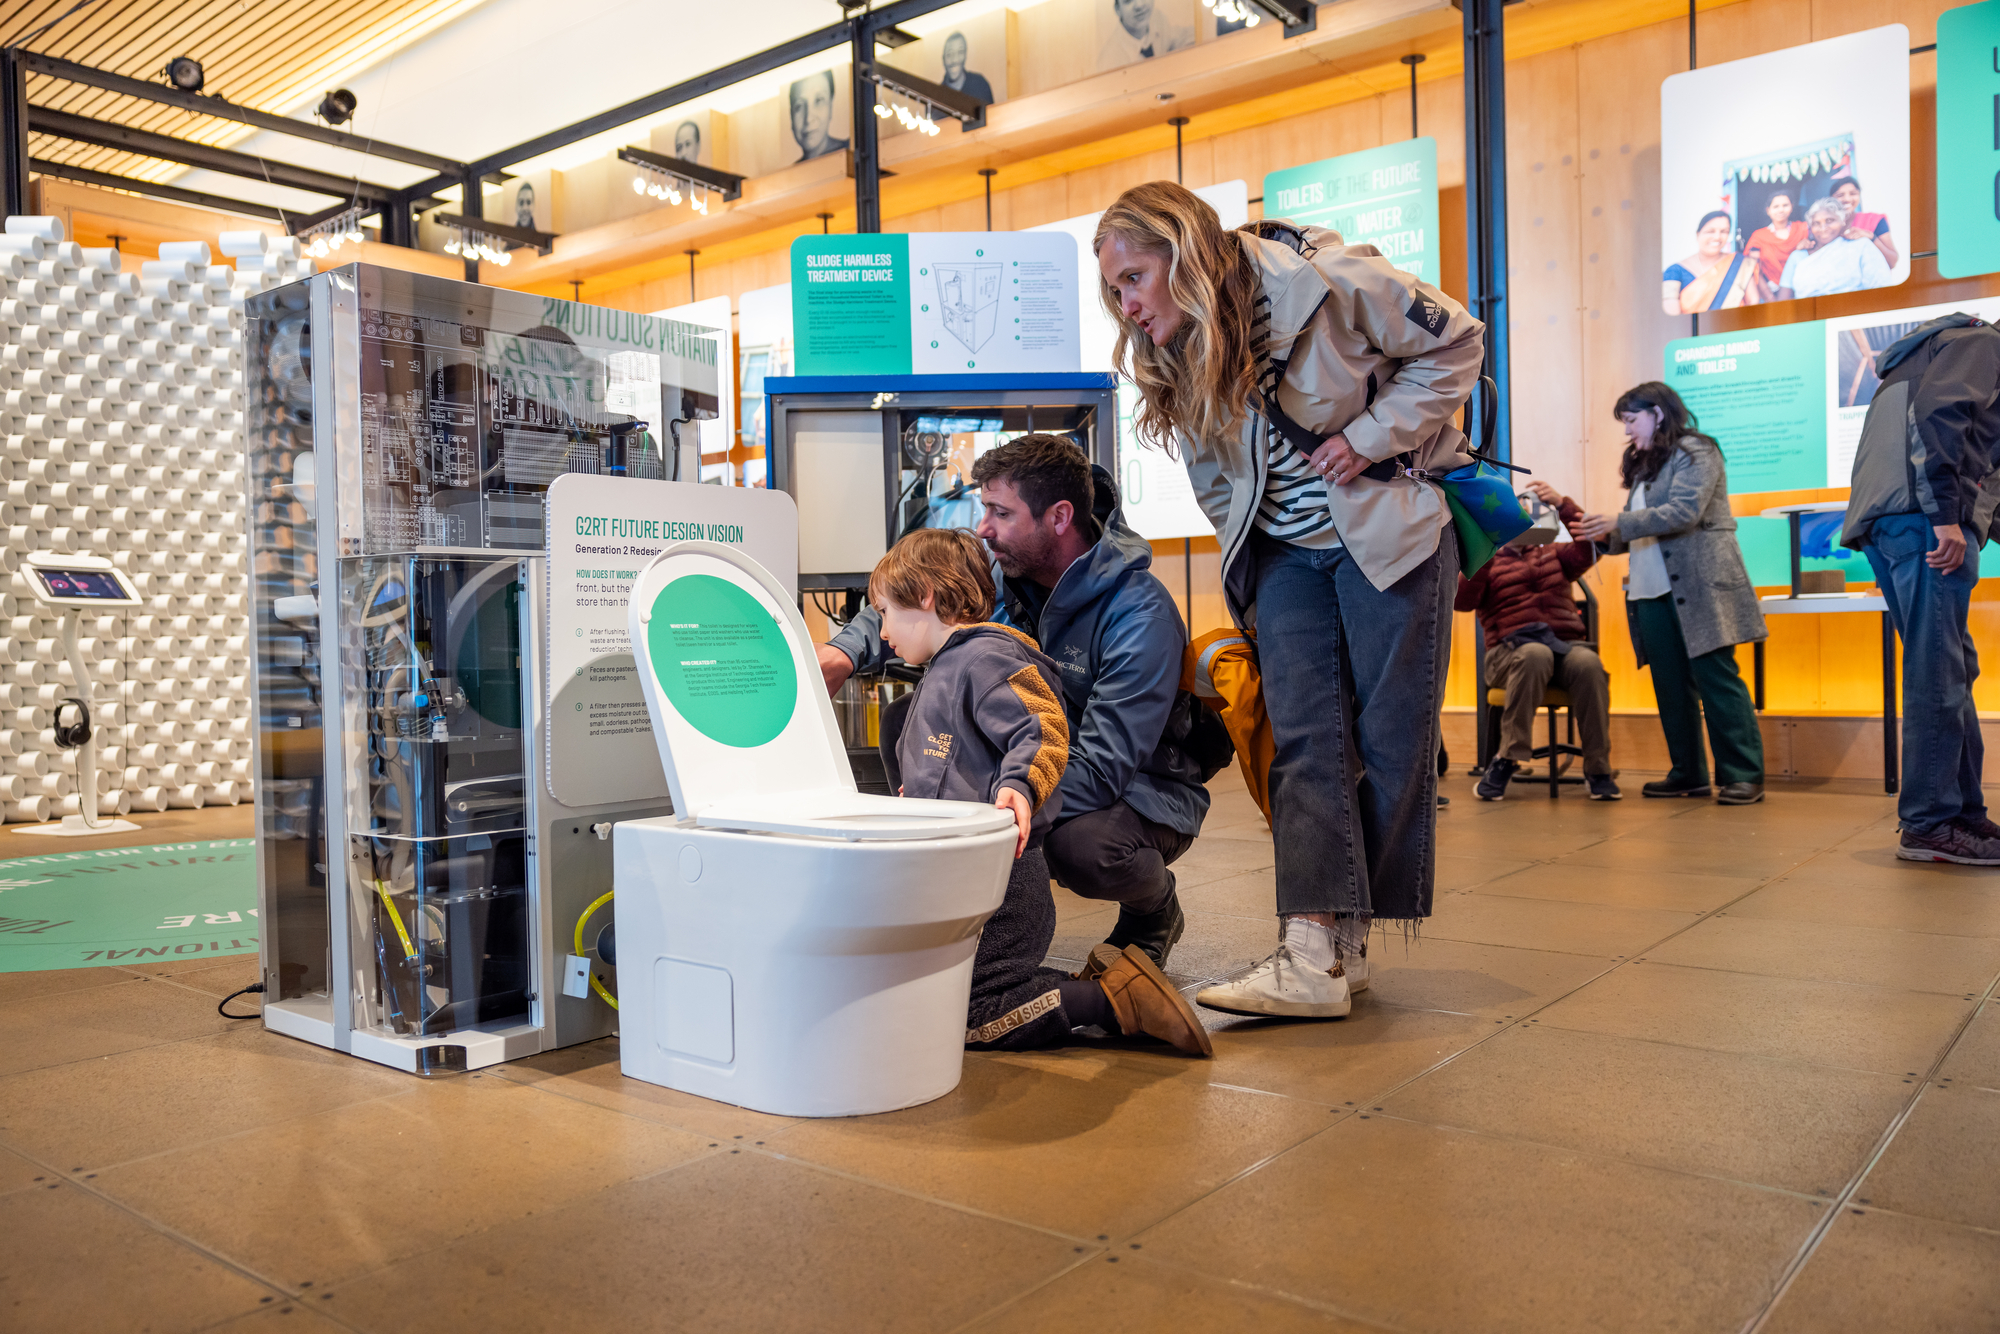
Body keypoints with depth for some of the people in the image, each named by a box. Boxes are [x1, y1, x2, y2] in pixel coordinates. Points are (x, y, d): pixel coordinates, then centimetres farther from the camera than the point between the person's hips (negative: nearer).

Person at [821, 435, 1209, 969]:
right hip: (1046, 760, 6)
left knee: (1083, 845, -39)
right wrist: (843, 652, -15)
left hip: (1144, 787, -6)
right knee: (906, 718, -11)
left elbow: (1103, 769, -33)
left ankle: (1156, 910, 0)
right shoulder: (1005, 572, -6)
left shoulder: (1141, 614, -26)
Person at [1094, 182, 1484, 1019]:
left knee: (1389, 735, -1)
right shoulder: (1173, 362, 0)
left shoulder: (1324, 279, -17)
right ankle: (1314, 955, -12)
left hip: (1389, 533, -4)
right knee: (1305, 738, -8)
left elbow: (1454, 342, -8)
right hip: (1284, 556, 4)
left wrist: (1372, 435, -16)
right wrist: (1246, 577, 6)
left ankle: (1346, 940, 10)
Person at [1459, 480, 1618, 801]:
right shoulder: (1487, 563, 17)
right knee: (1534, 655, -39)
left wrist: (1562, 504, -8)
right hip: (1512, 650, -2)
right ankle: (1508, 758, -32)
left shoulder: (1554, 554, 26)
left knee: (1588, 662, -33)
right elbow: (1462, 600, -4)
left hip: (1565, 644, 3)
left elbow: (1590, 548, 4)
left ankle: (1597, 768, -26)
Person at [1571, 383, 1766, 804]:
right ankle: (1688, 774, 13)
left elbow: (1684, 512, -17)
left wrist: (1619, 523, -18)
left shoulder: (1694, 452, -3)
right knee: (1671, 685, 7)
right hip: (1652, 591, 8)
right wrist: (1607, 536, 5)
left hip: (1698, 588, -8)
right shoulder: (1645, 464, 21)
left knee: (1717, 678, -7)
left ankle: (1744, 777, -4)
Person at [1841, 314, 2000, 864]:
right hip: (1921, 516, -10)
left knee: (1950, 669, 11)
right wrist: (1946, 516, -19)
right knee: (1938, 673, -10)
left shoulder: (1929, 353, 35)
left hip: (1883, 522, 10)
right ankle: (1928, 823, -9)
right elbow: (1939, 413, -13)